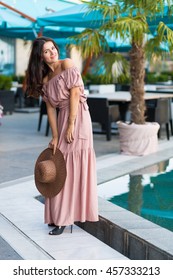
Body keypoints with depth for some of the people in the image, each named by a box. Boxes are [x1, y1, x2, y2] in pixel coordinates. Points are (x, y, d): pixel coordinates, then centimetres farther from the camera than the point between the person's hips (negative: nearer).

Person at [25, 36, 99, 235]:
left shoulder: (67, 64, -4)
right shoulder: (45, 79, 12)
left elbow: (75, 93, -12)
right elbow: (50, 108, 6)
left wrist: (71, 125, -16)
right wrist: (54, 136, -2)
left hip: (77, 117, -6)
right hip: (62, 119, 6)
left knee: (74, 166, -4)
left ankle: (65, 218, -2)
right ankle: (59, 215, 18)